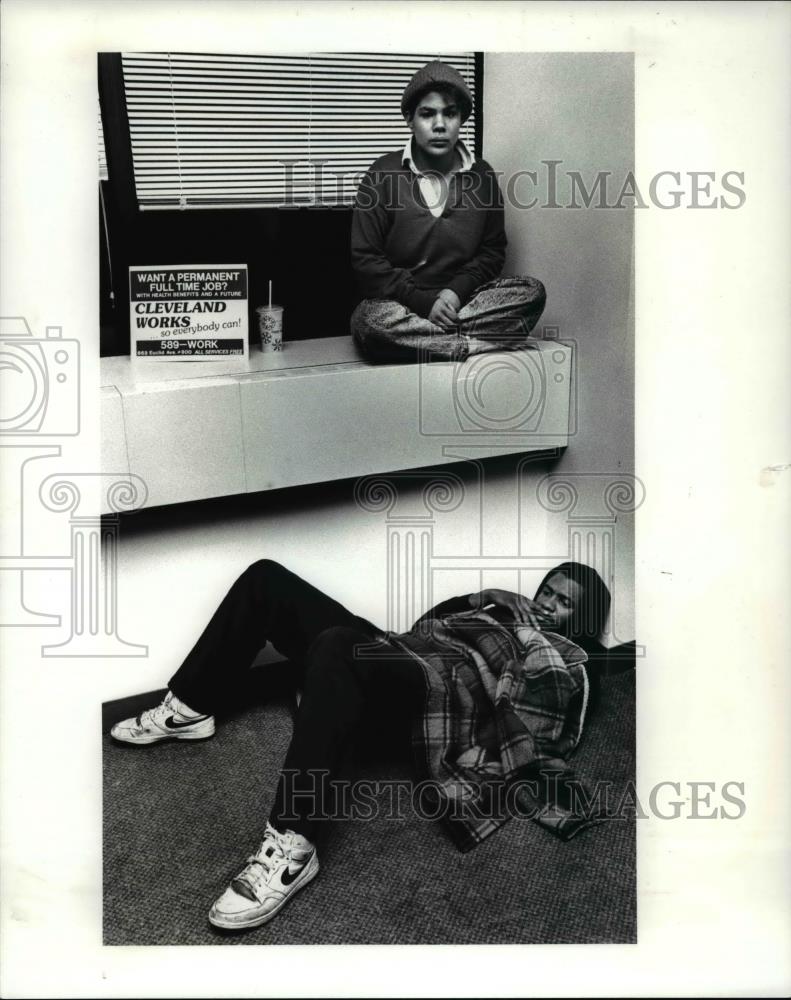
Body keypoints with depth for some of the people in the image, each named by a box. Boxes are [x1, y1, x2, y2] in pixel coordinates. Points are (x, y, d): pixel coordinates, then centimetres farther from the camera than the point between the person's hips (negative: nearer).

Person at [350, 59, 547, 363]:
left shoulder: (481, 175, 6)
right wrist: (423, 302, -17)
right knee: (372, 320, -37)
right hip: (399, 302, -3)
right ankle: (474, 340, -25)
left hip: (461, 299, 3)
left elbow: (492, 250, 9)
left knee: (532, 292, -20)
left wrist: (457, 291, -12)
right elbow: (365, 260, -6)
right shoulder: (383, 174, -3)